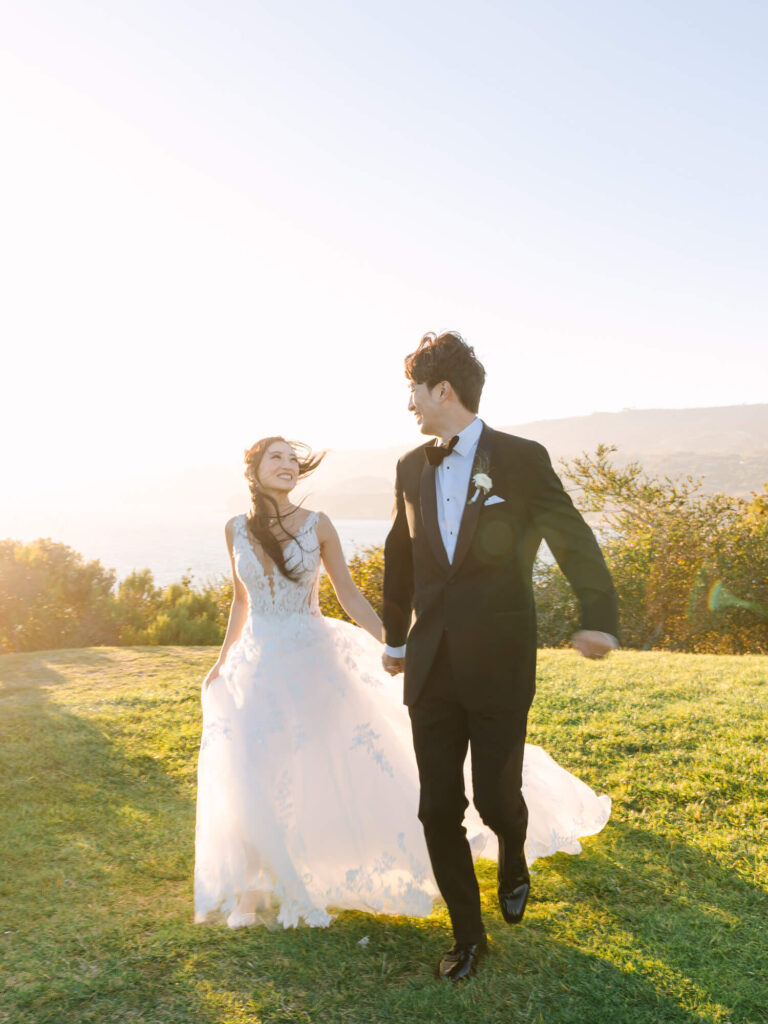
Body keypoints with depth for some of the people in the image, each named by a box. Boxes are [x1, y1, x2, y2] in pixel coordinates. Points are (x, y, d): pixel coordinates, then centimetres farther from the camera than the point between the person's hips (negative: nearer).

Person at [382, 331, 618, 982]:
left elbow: (574, 539, -3)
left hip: (500, 665, -4)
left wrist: (599, 617, -15)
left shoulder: (522, 459, -5)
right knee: (438, 808, 6)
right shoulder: (411, 468, 8)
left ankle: (514, 859, 41)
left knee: (497, 796, 2)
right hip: (432, 666, 4)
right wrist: (395, 636, 24)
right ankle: (468, 935, 28)